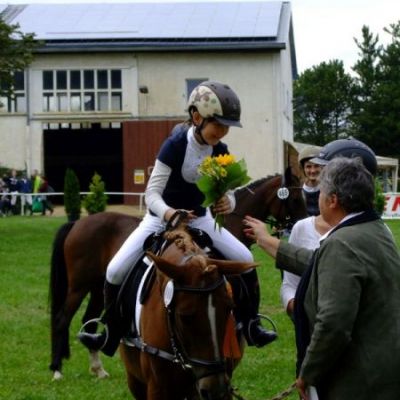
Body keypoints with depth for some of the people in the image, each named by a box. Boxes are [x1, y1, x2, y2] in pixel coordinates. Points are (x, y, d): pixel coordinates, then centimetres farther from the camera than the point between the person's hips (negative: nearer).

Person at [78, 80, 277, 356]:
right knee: (116, 270, -17)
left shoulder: (221, 152, -10)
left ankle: (251, 325, 2)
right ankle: (111, 336, 1)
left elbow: (228, 194, -5)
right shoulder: (175, 145, -23)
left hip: (199, 218, 3)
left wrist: (228, 203, -30)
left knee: (245, 259, -14)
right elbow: (152, 193, -23)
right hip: (162, 216, -3)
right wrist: (167, 212, -45)